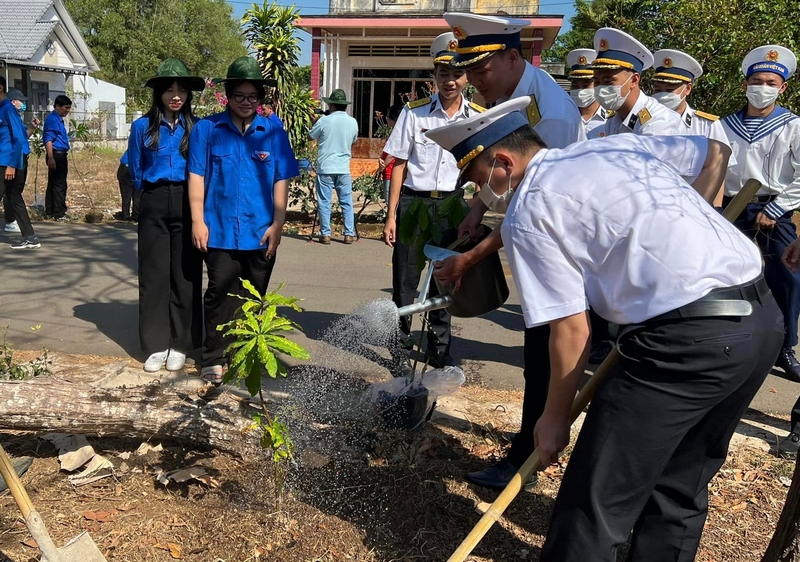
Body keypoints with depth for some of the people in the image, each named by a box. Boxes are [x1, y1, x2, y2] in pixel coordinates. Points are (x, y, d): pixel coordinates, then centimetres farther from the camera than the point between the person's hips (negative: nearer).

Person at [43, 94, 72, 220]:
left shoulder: (58, 119, 19)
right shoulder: (52, 119, -11)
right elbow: (48, 140, -19)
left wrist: (64, 160, 26)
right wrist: (50, 158, -27)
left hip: (60, 155, 10)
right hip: (56, 155, -10)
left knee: (53, 184, 12)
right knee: (60, 185, -8)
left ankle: (50, 212, 17)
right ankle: (59, 214, -6)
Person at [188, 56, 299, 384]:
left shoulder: (273, 132, 4)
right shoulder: (206, 129, 3)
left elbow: (281, 181, 4)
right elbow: (196, 176, 2)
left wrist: (278, 224, -1)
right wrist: (198, 221, -3)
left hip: (261, 232, 1)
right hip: (220, 230, -1)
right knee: (220, 294, 1)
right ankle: (214, 359, 12)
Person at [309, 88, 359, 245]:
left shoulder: (324, 121, -8)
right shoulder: (353, 122, 1)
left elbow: (311, 135, 8)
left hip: (325, 168, -2)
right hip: (343, 168, 2)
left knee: (324, 203, 4)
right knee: (346, 203, 8)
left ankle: (325, 234, 5)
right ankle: (349, 234, 7)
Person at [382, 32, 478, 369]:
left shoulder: (479, 118, 2)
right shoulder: (414, 113, -2)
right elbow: (399, 164, 0)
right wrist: (391, 215, -3)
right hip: (413, 202, -1)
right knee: (405, 281, 2)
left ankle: (439, 350, 25)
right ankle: (400, 344, 20)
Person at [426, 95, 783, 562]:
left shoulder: (527, 214, -4)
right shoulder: (619, 145, 17)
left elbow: (571, 332, -5)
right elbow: (716, 151, 30)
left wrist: (556, 416, 8)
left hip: (686, 340, -9)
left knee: (598, 502, 3)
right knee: (681, 486, 23)